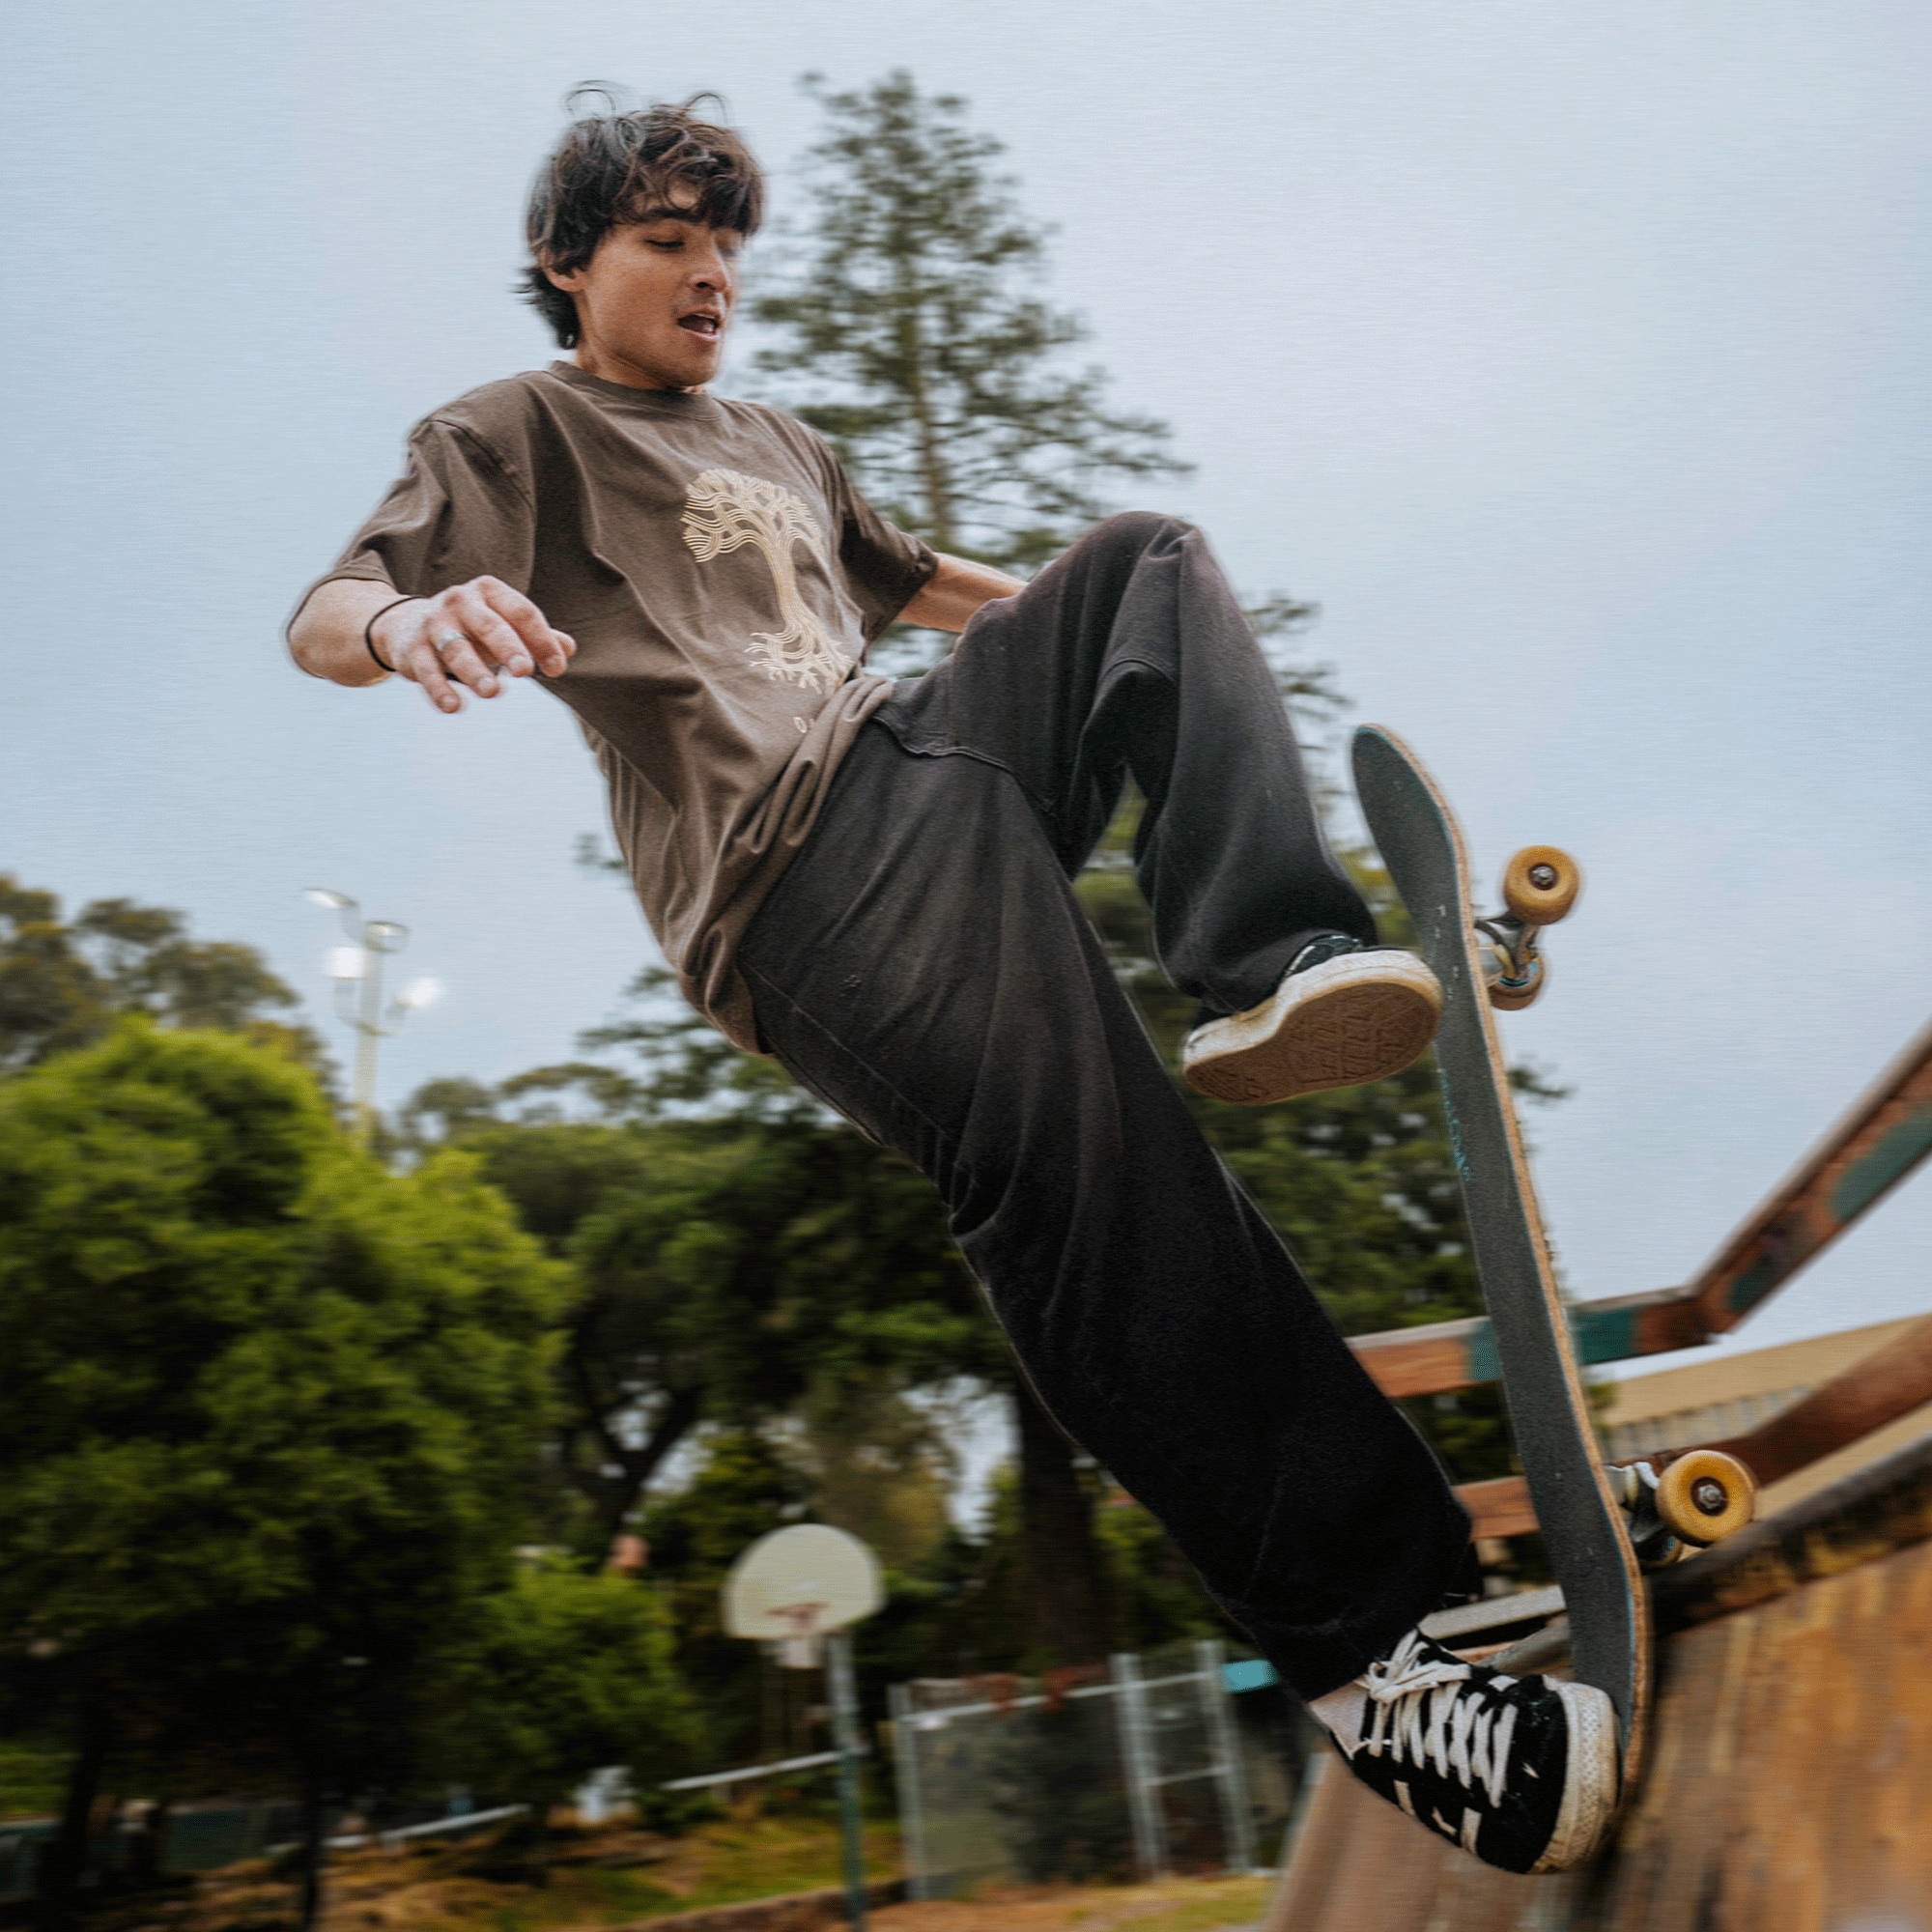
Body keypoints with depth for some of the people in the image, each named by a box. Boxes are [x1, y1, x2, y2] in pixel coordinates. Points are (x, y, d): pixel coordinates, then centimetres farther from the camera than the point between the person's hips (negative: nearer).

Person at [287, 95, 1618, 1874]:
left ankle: (1265, 966, -23)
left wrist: (1141, 628, 49)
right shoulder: (513, 435, 13)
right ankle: (1362, 1649, -29)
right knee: (1078, 1154, -30)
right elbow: (323, 612, -4)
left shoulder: (778, 445, 36)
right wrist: (407, 620, -30)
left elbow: (919, 579, 50)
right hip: (784, 841, -9)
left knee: (1145, 551, 2)